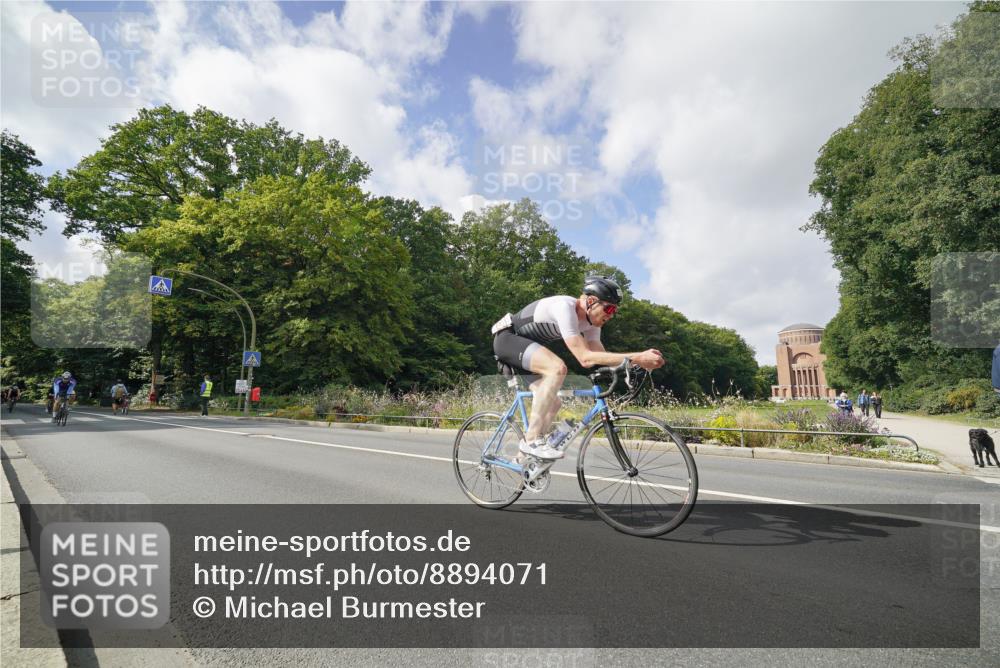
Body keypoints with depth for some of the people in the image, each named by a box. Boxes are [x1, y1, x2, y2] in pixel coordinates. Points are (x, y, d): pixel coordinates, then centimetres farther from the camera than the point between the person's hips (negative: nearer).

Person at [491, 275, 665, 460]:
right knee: (557, 368, -32)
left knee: (553, 403, 5)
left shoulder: (590, 320, -2)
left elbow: (601, 356, -5)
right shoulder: (564, 308, -30)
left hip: (525, 344, 10)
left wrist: (641, 359, -19)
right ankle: (532, 440, -24)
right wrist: (636, 357, -41)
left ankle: (524, 455, 18)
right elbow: (585, 358, -37)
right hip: (507, 337, -10)